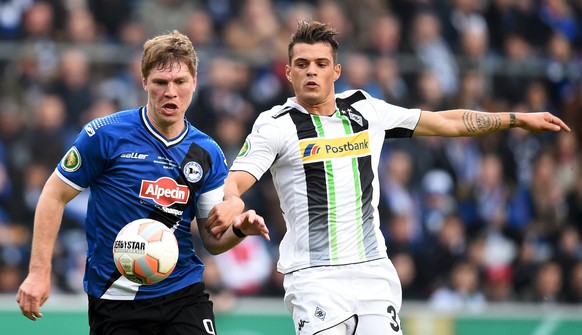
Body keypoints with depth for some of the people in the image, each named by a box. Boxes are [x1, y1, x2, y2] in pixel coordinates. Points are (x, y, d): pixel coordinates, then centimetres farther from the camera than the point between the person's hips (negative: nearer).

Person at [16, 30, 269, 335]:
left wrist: (239, 229, -15)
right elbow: (54, 196, -2)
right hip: (115, 296, -3)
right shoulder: (105, 134, -8)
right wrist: (39, 271, -9)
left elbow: (212, 239, 8)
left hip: (183, 291, 3)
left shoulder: (208, 153, 4)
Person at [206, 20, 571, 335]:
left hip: (373, 270, 4)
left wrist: (518, 118, 20)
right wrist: (228, 203, -40)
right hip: (314, 276, -4)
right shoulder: (276, 125, -3)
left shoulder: (366, 110, 10)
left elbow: (445, 122, 19)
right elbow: (235, 180, -15)